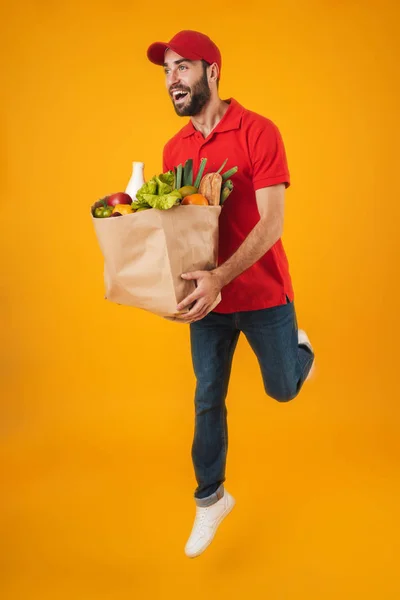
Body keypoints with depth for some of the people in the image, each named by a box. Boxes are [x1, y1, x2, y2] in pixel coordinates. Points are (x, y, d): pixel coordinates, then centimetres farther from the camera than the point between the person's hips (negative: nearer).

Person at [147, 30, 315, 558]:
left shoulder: (258, 132, -14)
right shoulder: (173, 149, 3)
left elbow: (271, 224, -20)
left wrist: (220, 277, -31)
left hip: (263, 295, -4)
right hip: (207, 298, 4)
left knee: (282, 389, 15)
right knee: (208, 402, 10)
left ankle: (300, 348, 50)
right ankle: (210, 499, 30)